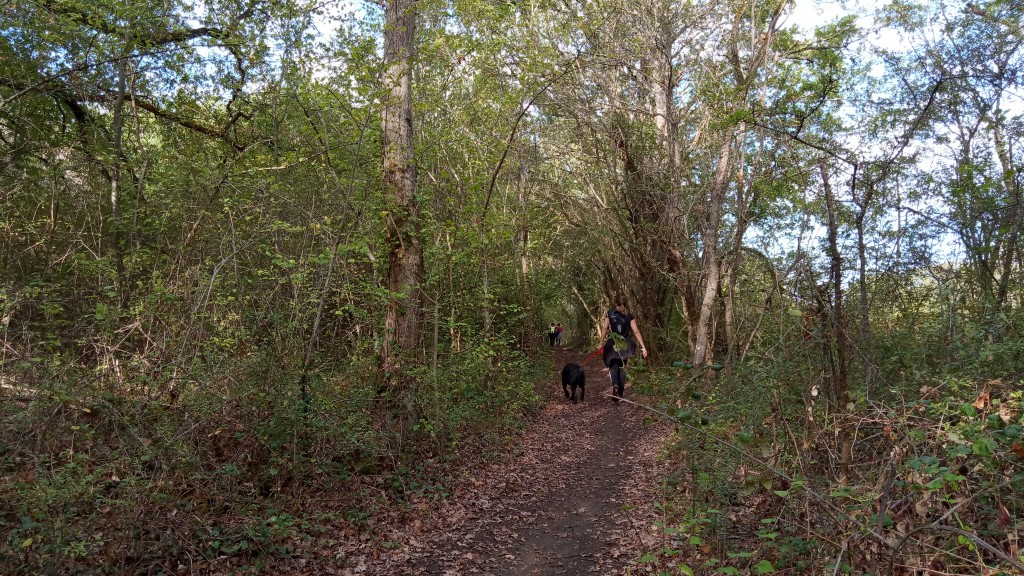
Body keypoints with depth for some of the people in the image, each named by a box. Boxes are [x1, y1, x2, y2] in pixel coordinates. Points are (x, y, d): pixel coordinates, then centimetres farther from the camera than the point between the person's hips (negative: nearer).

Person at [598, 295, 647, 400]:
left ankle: (615, 385, -24)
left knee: (613, 366, 6)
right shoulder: (629, 316, -2)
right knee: (622, 367, 15)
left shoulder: (610, 314, -2)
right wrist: (643, 347, -11)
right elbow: (636, 331, -9)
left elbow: (604, 328, -9)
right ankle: (620, 393, 16)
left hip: (612, 344, -1)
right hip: (625, 345, 1)